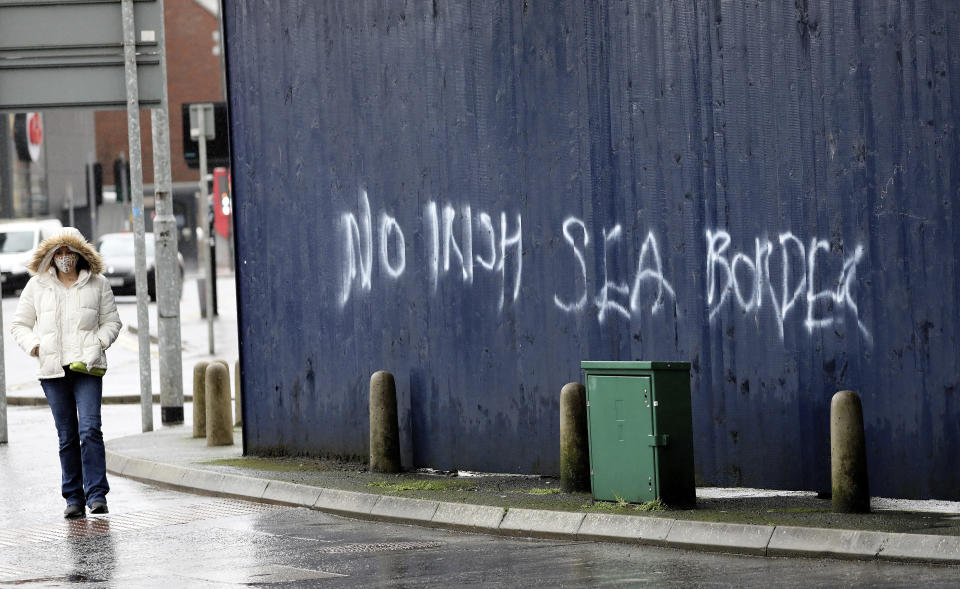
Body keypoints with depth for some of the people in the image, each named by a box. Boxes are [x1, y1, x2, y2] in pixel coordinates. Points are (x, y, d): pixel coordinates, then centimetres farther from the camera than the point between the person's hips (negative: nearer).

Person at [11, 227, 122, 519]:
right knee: (67, 436, 4)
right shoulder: (37, 285, 10)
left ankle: (96, 495, -14)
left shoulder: (97, 284, 8)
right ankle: (73, 498, 9)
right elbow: (19, 324, 16)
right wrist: (33, 346, -2)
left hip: (87, 366, -2)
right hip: (52, 369, 2)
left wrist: (99, 343, -3)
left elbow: (111, 321, 14)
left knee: (90, 429, -14)